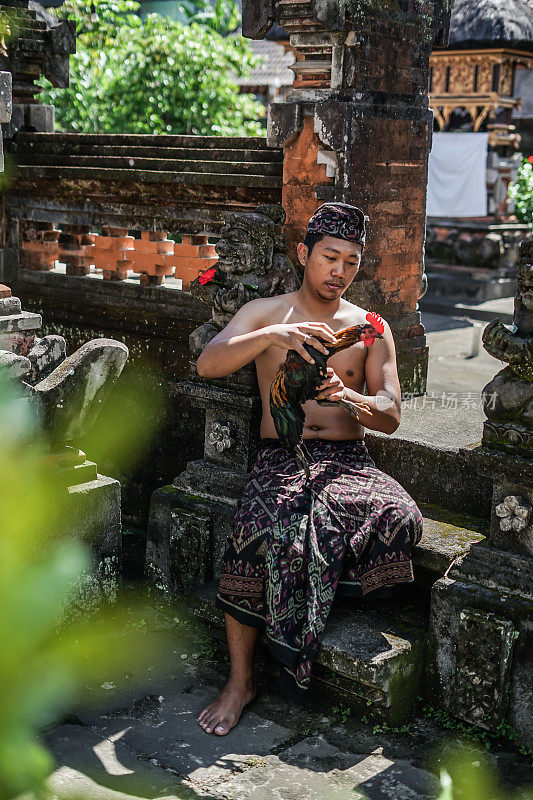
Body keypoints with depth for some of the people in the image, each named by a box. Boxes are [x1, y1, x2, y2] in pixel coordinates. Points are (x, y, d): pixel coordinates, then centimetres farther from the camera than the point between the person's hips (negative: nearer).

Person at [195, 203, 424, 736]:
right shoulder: (264, 313, 11)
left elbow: (391, 416, 6)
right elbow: (207, 364, -7)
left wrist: (347, 397, -16)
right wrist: (270, 337, -24)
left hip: (347, 458, 2)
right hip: (280, 456, -2)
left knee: (403, 519, -30)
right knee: (256, 532, -34)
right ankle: (240, 681, -16)